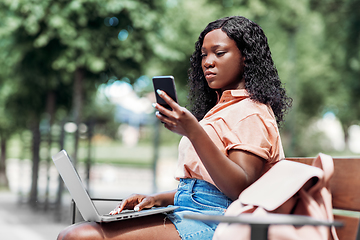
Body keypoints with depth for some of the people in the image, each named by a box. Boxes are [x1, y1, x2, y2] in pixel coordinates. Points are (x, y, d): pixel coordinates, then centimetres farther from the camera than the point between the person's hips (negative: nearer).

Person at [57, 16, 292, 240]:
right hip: (186, 215, 9)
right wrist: (158, 199, 10)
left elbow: (241, 188, -18)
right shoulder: (219, 109, 25)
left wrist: (193, 132, -25)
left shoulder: (251, 113, -5)